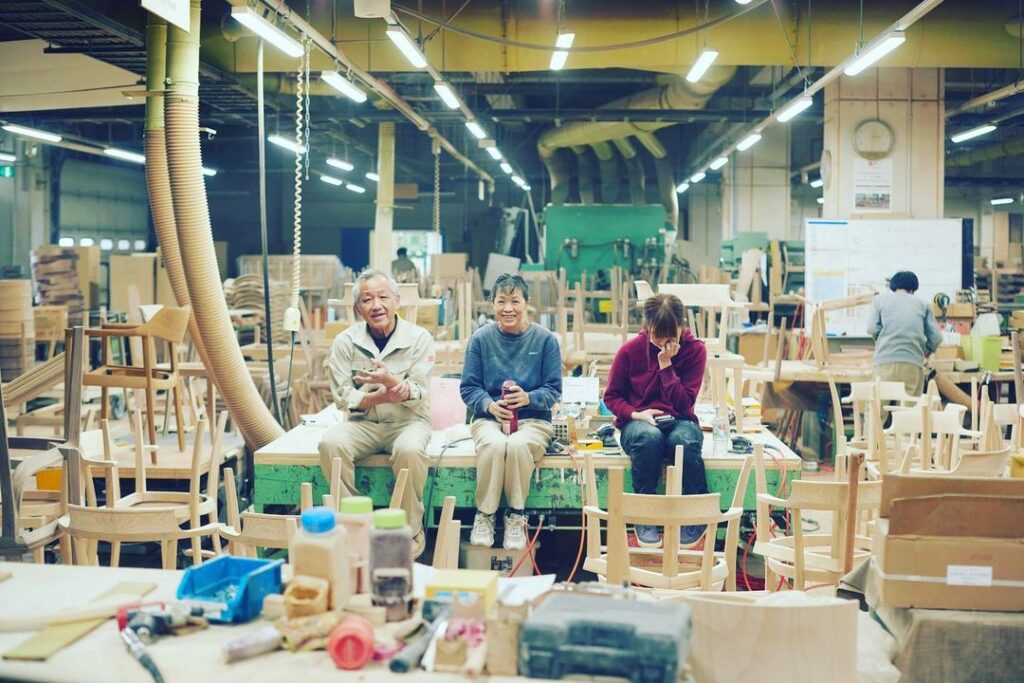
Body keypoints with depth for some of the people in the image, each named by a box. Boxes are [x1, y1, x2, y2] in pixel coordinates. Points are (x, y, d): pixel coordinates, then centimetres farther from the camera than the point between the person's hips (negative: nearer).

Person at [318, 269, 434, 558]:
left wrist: (389, 380, -32)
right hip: (364, 422, 2)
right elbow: (342, 396, -4)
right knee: (331, 443, -28)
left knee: (409, 449, -35)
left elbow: (419, 396, -11)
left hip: (408, 421, -2)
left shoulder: (419, 338, -6)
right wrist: (381, 397, -22)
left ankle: (412, 531, -15)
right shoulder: (345, 342, -1)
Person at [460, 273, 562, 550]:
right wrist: (489, 405, -17)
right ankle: (484, 515, -16)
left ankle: (516, 516, -13)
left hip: (533, 419, 0)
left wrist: (528, 398, -20)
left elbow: (554, 389, 1)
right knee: (494, 444, -35)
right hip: (489, 417, 1)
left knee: (518, 444, -35)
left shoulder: (545, 339, 2)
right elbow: (468, 387, 4)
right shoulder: (480, 338, 4)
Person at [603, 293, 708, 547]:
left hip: (679, 421, 0)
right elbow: (611, 396, 5)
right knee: (649, 437, -39)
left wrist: (666, 364, -15)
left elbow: (684, 403, -9)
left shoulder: (695, 350, -3)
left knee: (684, 441, -38)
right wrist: (635, 413, -14)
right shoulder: (630, 350, -2)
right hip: (638, 422, 0)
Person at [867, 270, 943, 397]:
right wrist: (927, 350, 33)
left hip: (885, 362, -1)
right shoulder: (923, 304, 18)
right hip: (913, 364, 1)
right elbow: (936, 337, 12)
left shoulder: (879, 299, 14)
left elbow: (872, 328, 0)